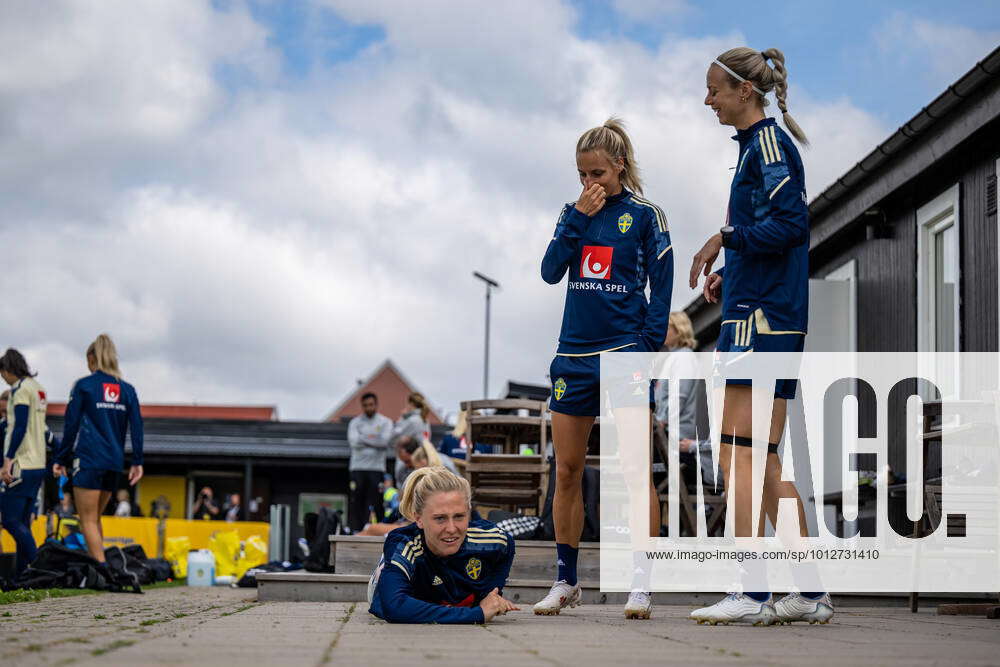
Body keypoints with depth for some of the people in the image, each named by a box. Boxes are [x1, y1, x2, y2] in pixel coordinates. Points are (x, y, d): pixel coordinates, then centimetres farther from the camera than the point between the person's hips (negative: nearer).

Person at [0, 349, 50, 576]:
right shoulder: (37, 387, 18)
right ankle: (20, 575, 8)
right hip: (38, 464, 9)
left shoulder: (20, 389, -9)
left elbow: (20, 428, -18)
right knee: (22, 523, 9)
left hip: (22, 465, -9)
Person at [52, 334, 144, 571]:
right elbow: (136, 426, 6)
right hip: (114, 462, 5)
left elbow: (71, 425, -2)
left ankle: (102, 569, -16)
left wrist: (61, 459, 3)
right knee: (95, 518, 17)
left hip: (88, 460, -5)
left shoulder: (83, 386, -2)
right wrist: (137, 462, 7)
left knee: (88, 520, -4)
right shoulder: (127, 389, 10)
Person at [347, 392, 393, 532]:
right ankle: (355, 530, -1)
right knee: (356, 501, -3)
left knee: (374, 502, -4)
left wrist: (364, 439, -7)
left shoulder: (385, 422, 9)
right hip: (358, 467, 1)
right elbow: (353, 441, -7)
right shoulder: (355, 422, 10)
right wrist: (374, 440, -7)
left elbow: (384, 441, -7)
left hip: (377, 468, -1)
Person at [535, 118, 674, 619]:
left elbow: (661, 287, -1)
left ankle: (641, 585, -7)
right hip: (574, 353, 5)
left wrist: (649, 348, -10)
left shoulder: (644, 215, 1)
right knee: (567, 471, 6)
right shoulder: (574, 214, 12)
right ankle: (565, 582, 15)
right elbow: (551, 271, 0)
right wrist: (580, 215, -6)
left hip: (624, 352, -4)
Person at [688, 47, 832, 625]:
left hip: (762, 316, -10)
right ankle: (811, 594, 12)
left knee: (739, 454, -13)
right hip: (769, 316, 10)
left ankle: (753, 594, -17)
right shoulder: (759, 145, 21)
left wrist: (725, 239, -13)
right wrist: (727, 273, 13)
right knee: (764, 458, 10)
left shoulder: (769, 142, -8)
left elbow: (790, 224, -19)